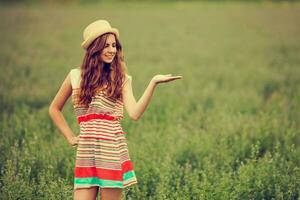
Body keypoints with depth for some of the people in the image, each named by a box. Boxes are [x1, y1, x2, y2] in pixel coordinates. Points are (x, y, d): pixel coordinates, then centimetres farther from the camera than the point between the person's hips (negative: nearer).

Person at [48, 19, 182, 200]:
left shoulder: (122, 79, 5)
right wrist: (70, 137, 11)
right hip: (86, 152, 1)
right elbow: (54, 109, 21)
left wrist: (154, 82, -18)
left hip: (113, 150, -1)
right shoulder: (76, 76, 8)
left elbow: (135, 113, -12)